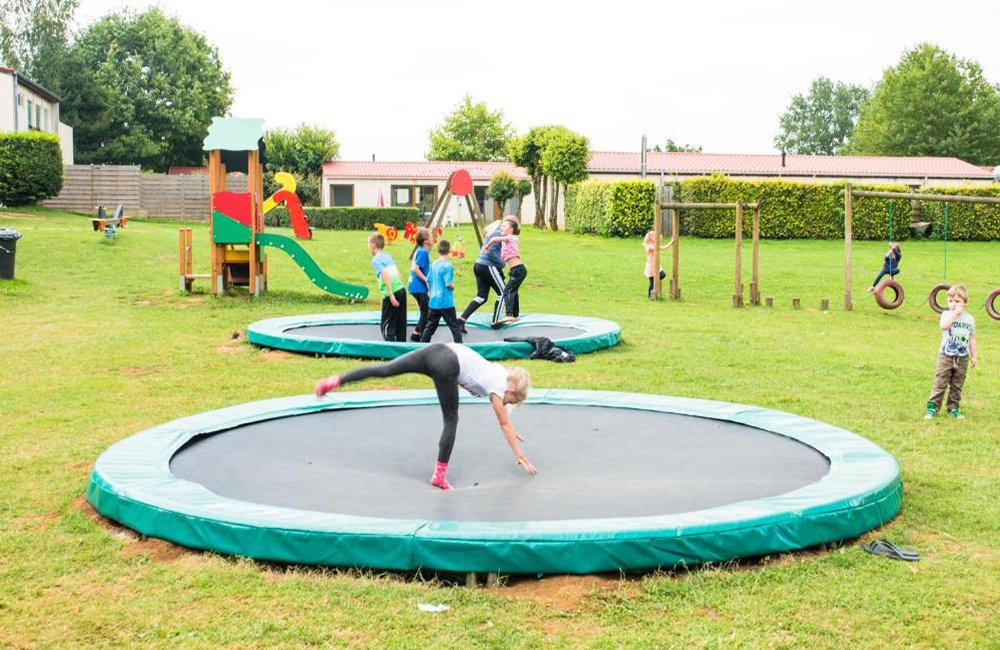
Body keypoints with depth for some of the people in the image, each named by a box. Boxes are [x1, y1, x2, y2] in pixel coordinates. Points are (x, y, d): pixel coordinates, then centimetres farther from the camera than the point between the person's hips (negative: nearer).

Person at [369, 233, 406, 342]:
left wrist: (391, 295, -21)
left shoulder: (375, 260, -6)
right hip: (401, 290, 7)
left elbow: (386, 275, -18)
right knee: (400, 324, 14)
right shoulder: (387, 256, 17)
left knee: (386, 325, 2)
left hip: (392, 293, -7)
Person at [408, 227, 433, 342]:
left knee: (425, 312, 16)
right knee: (426, 312, -4)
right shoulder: (423, 252, -16)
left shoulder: (419, 251, 13)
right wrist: (426, 279, -19)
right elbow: (415, 269, -24)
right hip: (419, 287, -10)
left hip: (415, 286, 10)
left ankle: (415, 334, 21)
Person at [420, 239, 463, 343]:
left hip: (433, 301, 6)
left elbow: (428, 281, 13)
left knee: (430, 326, 14)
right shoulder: (448, 266, -14)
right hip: (446, 302, -6)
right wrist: (453, 287, 3)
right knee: (454, 326, 2)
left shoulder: (433, 265, 6)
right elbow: (448, 284, -18)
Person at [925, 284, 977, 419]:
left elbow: (972, 339, 12)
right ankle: (932, 407, 3)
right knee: (940, 384, -2)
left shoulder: (969, 319, 4)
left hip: (962, 359, 3)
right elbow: (944, 326, -31)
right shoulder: (947, 314, -7)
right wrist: (954, 313, -27)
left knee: (957, 386, 11)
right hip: (946, 357, -3)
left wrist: (973, 356, 12)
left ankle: (953, 408, 21)